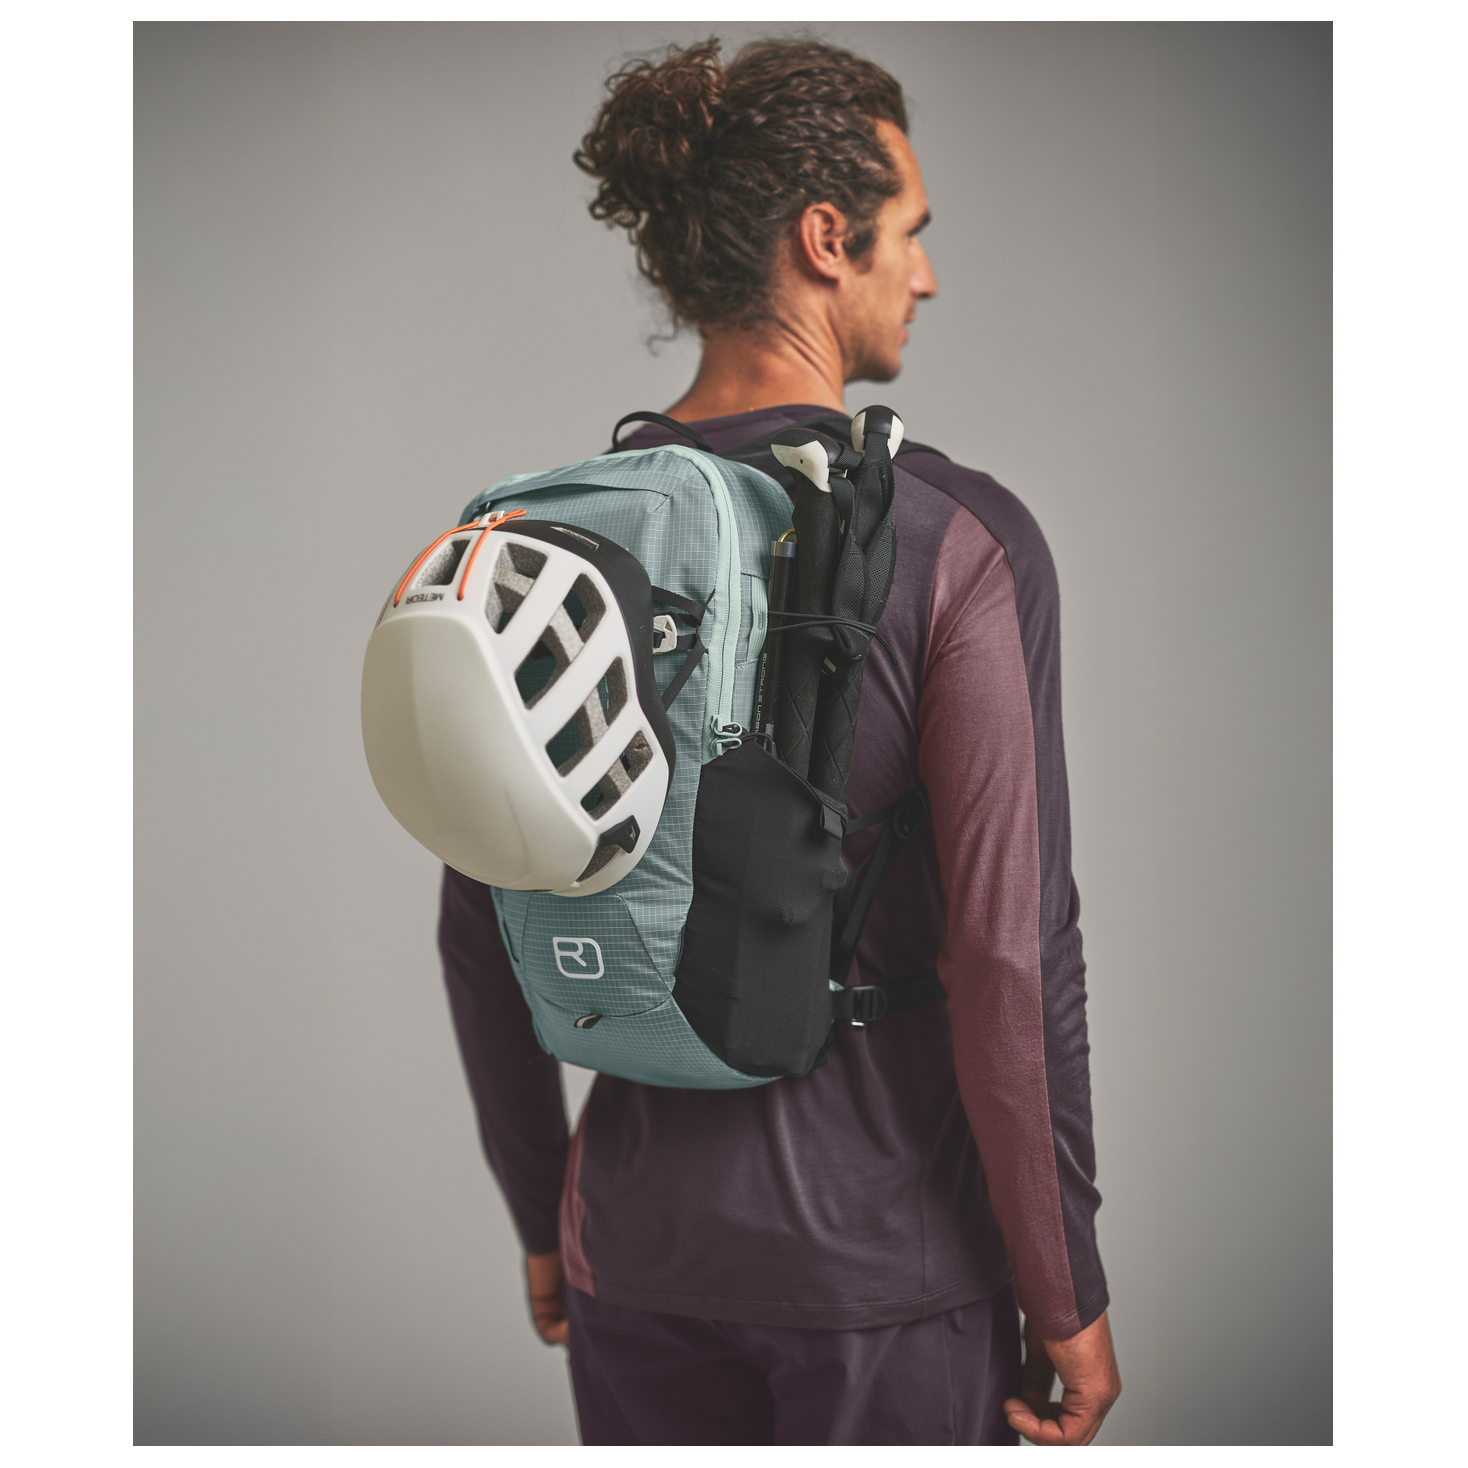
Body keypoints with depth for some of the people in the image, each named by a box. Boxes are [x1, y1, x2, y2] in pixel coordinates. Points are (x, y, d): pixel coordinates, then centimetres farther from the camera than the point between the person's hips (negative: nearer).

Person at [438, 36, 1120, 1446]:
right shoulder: (962, 542, -16)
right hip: (887, 1262, -4)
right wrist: (1067, 1296, -7)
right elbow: (1011, 957, -18)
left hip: (639, 1246, 4)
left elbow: (478, 932, 4)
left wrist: (542, 1218, 16)